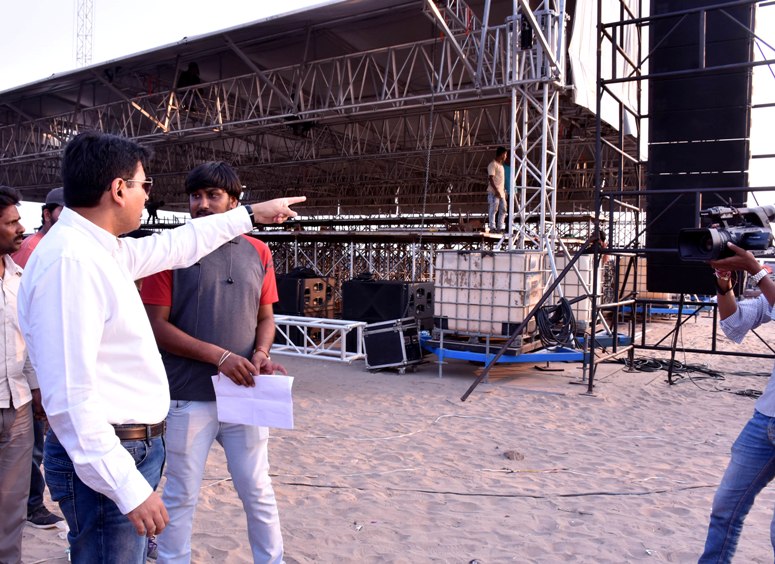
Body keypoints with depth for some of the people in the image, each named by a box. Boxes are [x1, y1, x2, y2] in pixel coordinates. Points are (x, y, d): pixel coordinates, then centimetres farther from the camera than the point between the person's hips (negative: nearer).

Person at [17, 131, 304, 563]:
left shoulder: (104, 249, 7)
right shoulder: (69, 260, -23)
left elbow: (176, 246, 23)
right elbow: (69, 395, -27)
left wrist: (252, 214, 30)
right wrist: (126, 486, -26)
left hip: (135, 445, 10)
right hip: (107, 459, -10)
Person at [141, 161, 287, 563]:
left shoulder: (258, 253, 5)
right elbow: (156, 325, -8)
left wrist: (261, 354, -9)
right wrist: (219, 356, -17)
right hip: (188, 398, -3)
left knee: (258, 492, 14)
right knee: (180, 496, 10)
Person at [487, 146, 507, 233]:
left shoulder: (501, 165, 20)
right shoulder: (492, 164, -9)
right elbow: (490, 179, -16)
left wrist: (504, 190, 16)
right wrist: (496, 190, -22)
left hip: (501, 192, 9)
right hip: (494, 192, -9)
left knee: (503, 209, 7)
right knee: (493, 209, -7)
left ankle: (501, 227, 11)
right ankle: (492, 227, -4)